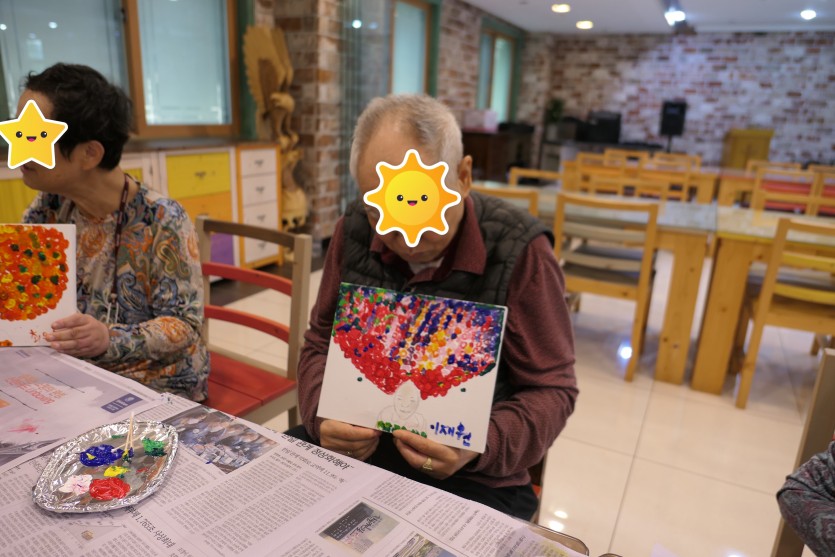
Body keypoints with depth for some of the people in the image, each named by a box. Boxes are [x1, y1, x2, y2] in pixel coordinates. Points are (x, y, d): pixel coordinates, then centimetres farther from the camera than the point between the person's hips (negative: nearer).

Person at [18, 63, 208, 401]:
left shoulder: (161, 221, -21)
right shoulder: (49, 206, -1)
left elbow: (185, 324, -19)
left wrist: (110, 339, -34)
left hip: (156, 385, -5)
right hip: (73, 374, 6)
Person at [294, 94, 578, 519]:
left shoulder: (518, 252, -16)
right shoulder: (354, 231, -3)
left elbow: (550, 388, -7)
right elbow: (321, 344, 6)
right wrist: (323, 417, -13)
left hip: (471, 480, -2)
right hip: (353, 451, 3)